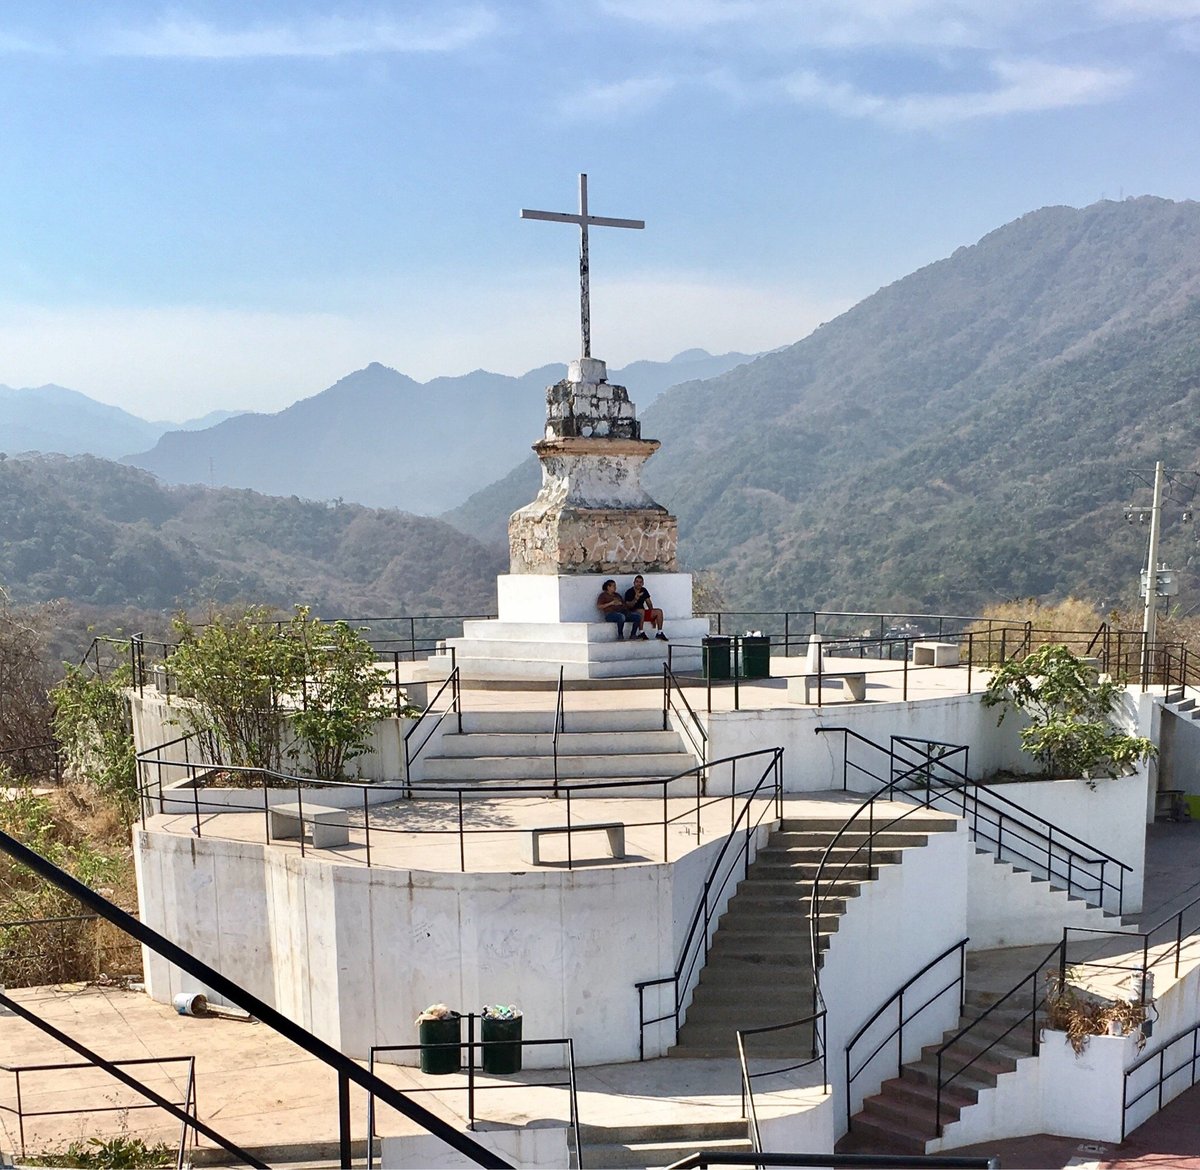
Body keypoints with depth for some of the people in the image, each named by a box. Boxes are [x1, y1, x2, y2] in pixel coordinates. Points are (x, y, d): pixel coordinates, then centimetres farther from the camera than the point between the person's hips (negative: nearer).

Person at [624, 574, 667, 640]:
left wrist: (653, 616, 4)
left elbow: (649, 603, 12)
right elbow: (628, 606, -18)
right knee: (641, 611, -38)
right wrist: (635, 600, -36)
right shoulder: (629, 592, -8)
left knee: (659, 611, -9)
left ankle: (659, 633, -9)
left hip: (643, 613, 6)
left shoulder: (643, 590, 10)